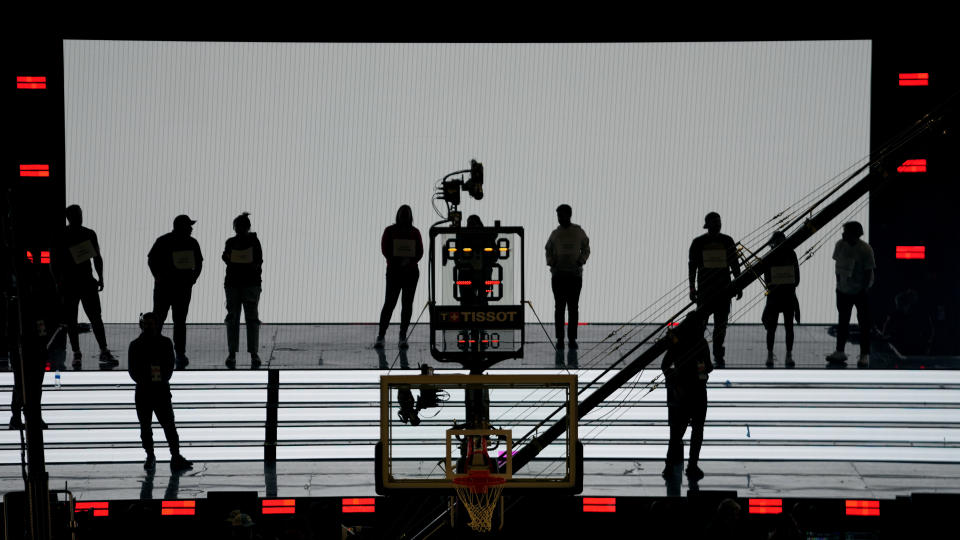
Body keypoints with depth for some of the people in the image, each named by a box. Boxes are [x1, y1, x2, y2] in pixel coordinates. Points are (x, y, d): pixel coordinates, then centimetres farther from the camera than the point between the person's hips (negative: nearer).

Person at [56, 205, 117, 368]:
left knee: (96, 317, -5)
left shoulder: (89, 234, 8)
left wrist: (100, 278, 6)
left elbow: (97, 257, 14)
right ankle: (76, 354, 9)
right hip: (69, 283, -2)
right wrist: (59, 283, -9)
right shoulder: (61, 237, -2)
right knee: (71, 320, 2)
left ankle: (104, 352, -7)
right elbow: (55, 262, -2)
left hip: (87, 281, 2)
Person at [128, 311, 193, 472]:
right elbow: (133, 370, -1)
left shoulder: (165, 343, 4)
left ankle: (176, 457, -6)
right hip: (143, 392, 1)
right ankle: (150, 456, 19)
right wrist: (144, 381, -11)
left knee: (169, 424, -6)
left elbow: (170, 366, 4)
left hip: (162, 390, -1)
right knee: (145, 426, 7)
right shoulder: (136, 345, 2)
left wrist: (163, 379, -10)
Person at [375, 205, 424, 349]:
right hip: (394, 272, -2)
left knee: (407, 304, 2)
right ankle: (380, 336, -6)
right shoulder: (389, 231, 4)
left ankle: (403, 337, 5)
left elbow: (420, 252, 3)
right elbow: (385, 249, -5)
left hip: (411, 271, 2)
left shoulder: (415, 232, 9)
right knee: (389, 303, -8)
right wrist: (398, 262, -17)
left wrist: (410, 261, -16)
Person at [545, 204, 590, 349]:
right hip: (558, 274, 1)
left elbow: (586, 250, 11)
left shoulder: (579, 232, 1)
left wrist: (580, 262, -8)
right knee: (559, 307, -1)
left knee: (573, 307, 0)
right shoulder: (555, 234, 5)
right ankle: (560, 339, 3)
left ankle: (572, 338, 6)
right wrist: (551, 263, -7)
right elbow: (549, 251, 14)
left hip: (575, 274, -1)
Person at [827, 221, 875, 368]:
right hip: (843, 290, 5)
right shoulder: (840, 244, -4)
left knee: (864, 323, 0)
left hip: (861, 292, -5)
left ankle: (865, 355, 5)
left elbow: (868, 272, -15)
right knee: (843, 321, 14)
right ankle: (839, 352, 23)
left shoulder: (865, 249, -19)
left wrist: (863, 290, -15)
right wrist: (839, 282, 4)